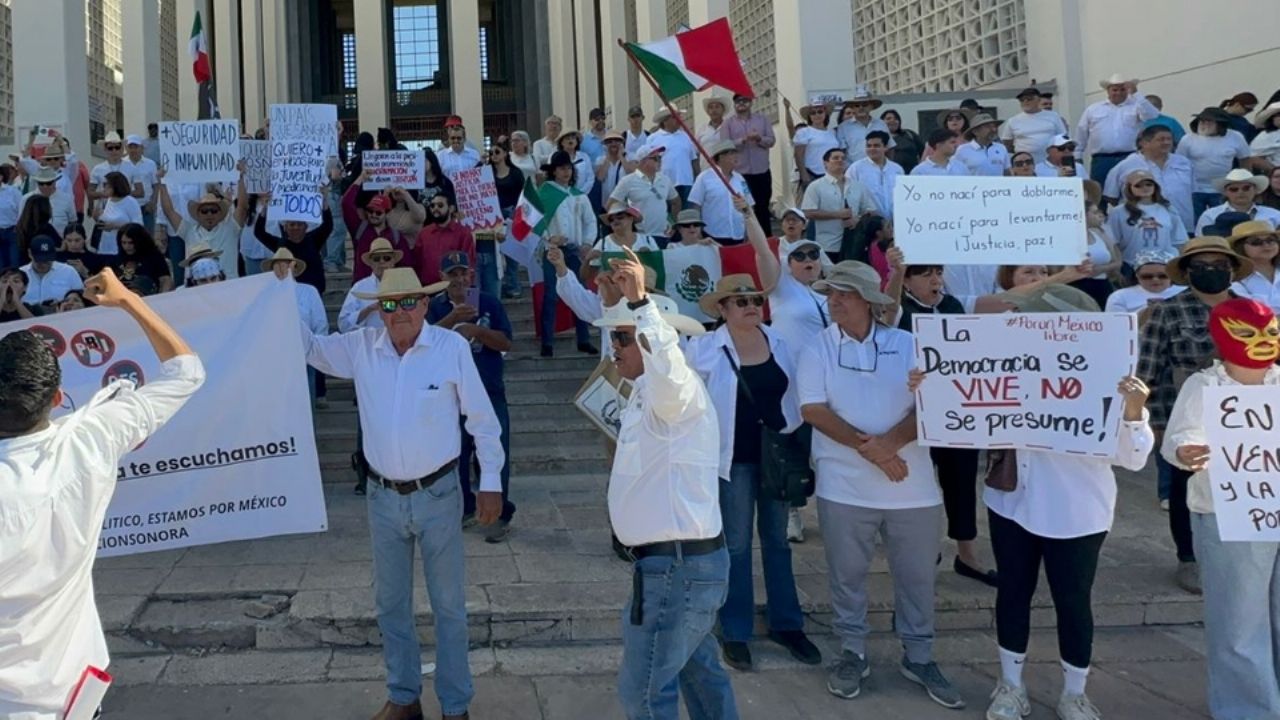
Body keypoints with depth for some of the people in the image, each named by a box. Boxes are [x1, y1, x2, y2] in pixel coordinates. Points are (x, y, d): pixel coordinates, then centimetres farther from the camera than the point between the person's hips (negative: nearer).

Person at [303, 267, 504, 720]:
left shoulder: (452, 347, -12)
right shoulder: (361, 348, -2)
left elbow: (481, 418, -7)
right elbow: (310, 346, 9)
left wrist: (490, 482, -6)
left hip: (437, 495, -4)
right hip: (383, 497, 4)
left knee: (448, 604, 8)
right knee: (390, 602, 16)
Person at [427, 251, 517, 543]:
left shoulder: (489, 302, -2)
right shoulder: (436, 307, 1)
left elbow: (506, 342, -7)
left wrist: (475, 330, -21)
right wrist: (452, 318, -29)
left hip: (490, 393, -2)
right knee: (455, 454, 11)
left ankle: (501, 515, 8)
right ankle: (463, 509, 28)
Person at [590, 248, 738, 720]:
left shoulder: (676, 391, -19)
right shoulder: (649, 394, 13)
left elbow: (667, 366, -41)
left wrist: (640, 300, -49)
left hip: (675, 567, -11)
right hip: (689, 560, 11)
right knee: (699, 671, 22)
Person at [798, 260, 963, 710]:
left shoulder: (907, 345, 2)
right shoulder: (817, 349, -1)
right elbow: (812, 410, -9)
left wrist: (891, 441, -22)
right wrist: (866, 447, -19)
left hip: (912, 485, 1)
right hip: (845, 485, -1)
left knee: (916, 575, 11)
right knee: (848, 574, 10)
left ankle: (919, 657, 27)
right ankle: (852, 654, 26)